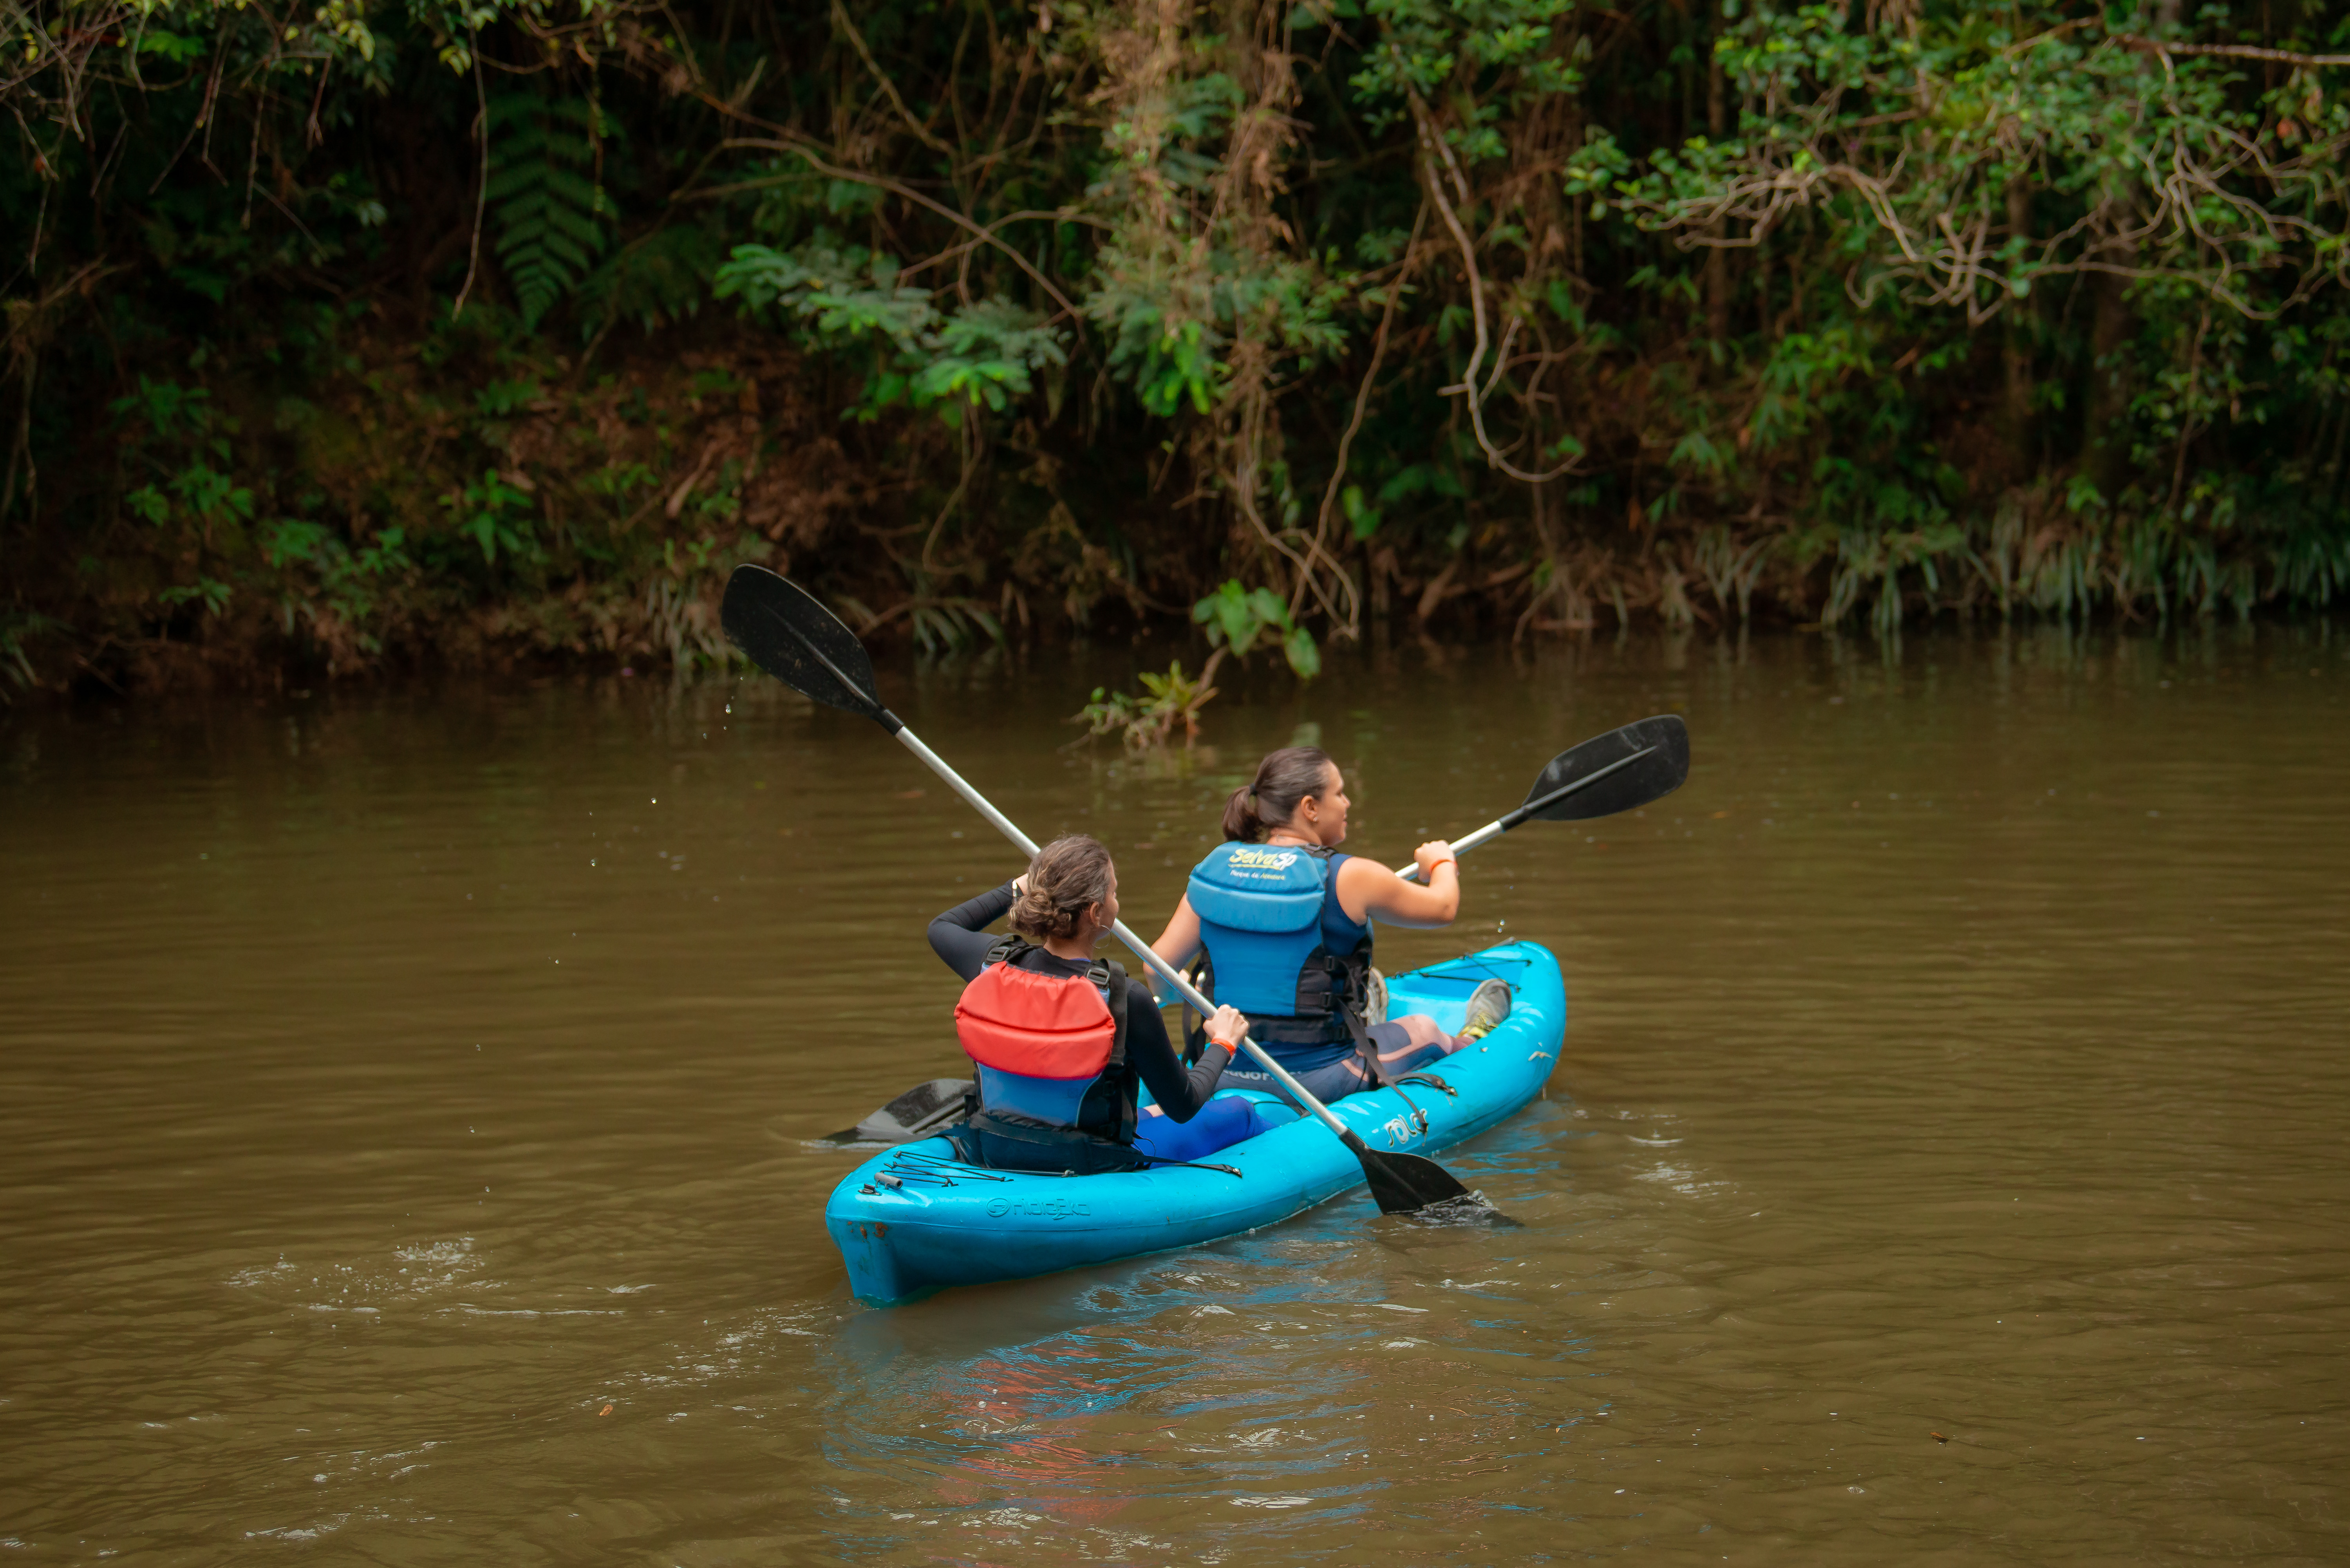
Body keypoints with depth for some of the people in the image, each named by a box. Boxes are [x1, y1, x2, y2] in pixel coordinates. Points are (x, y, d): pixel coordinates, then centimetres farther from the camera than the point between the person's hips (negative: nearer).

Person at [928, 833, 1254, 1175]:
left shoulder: (991, 964, -13)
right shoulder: (1126, 999, -25)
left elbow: (940, 928, 15)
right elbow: (1183, 1106, -10)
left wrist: (1016, 888, 22)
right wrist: (1223, 1044, 7)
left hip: (990, 1158, 5)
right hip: (1091, 1172, -5)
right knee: (1239, 1111, 18)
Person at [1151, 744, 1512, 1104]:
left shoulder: (1215, 868, -5)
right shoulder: (1350, 878, -16)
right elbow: (1443, 907, -2)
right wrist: (1442, 863, 22)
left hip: (1229, 1075, 4)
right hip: (1320, 1080, -4)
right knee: (1424, 1030, 26)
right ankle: (1468, 1044, 58)